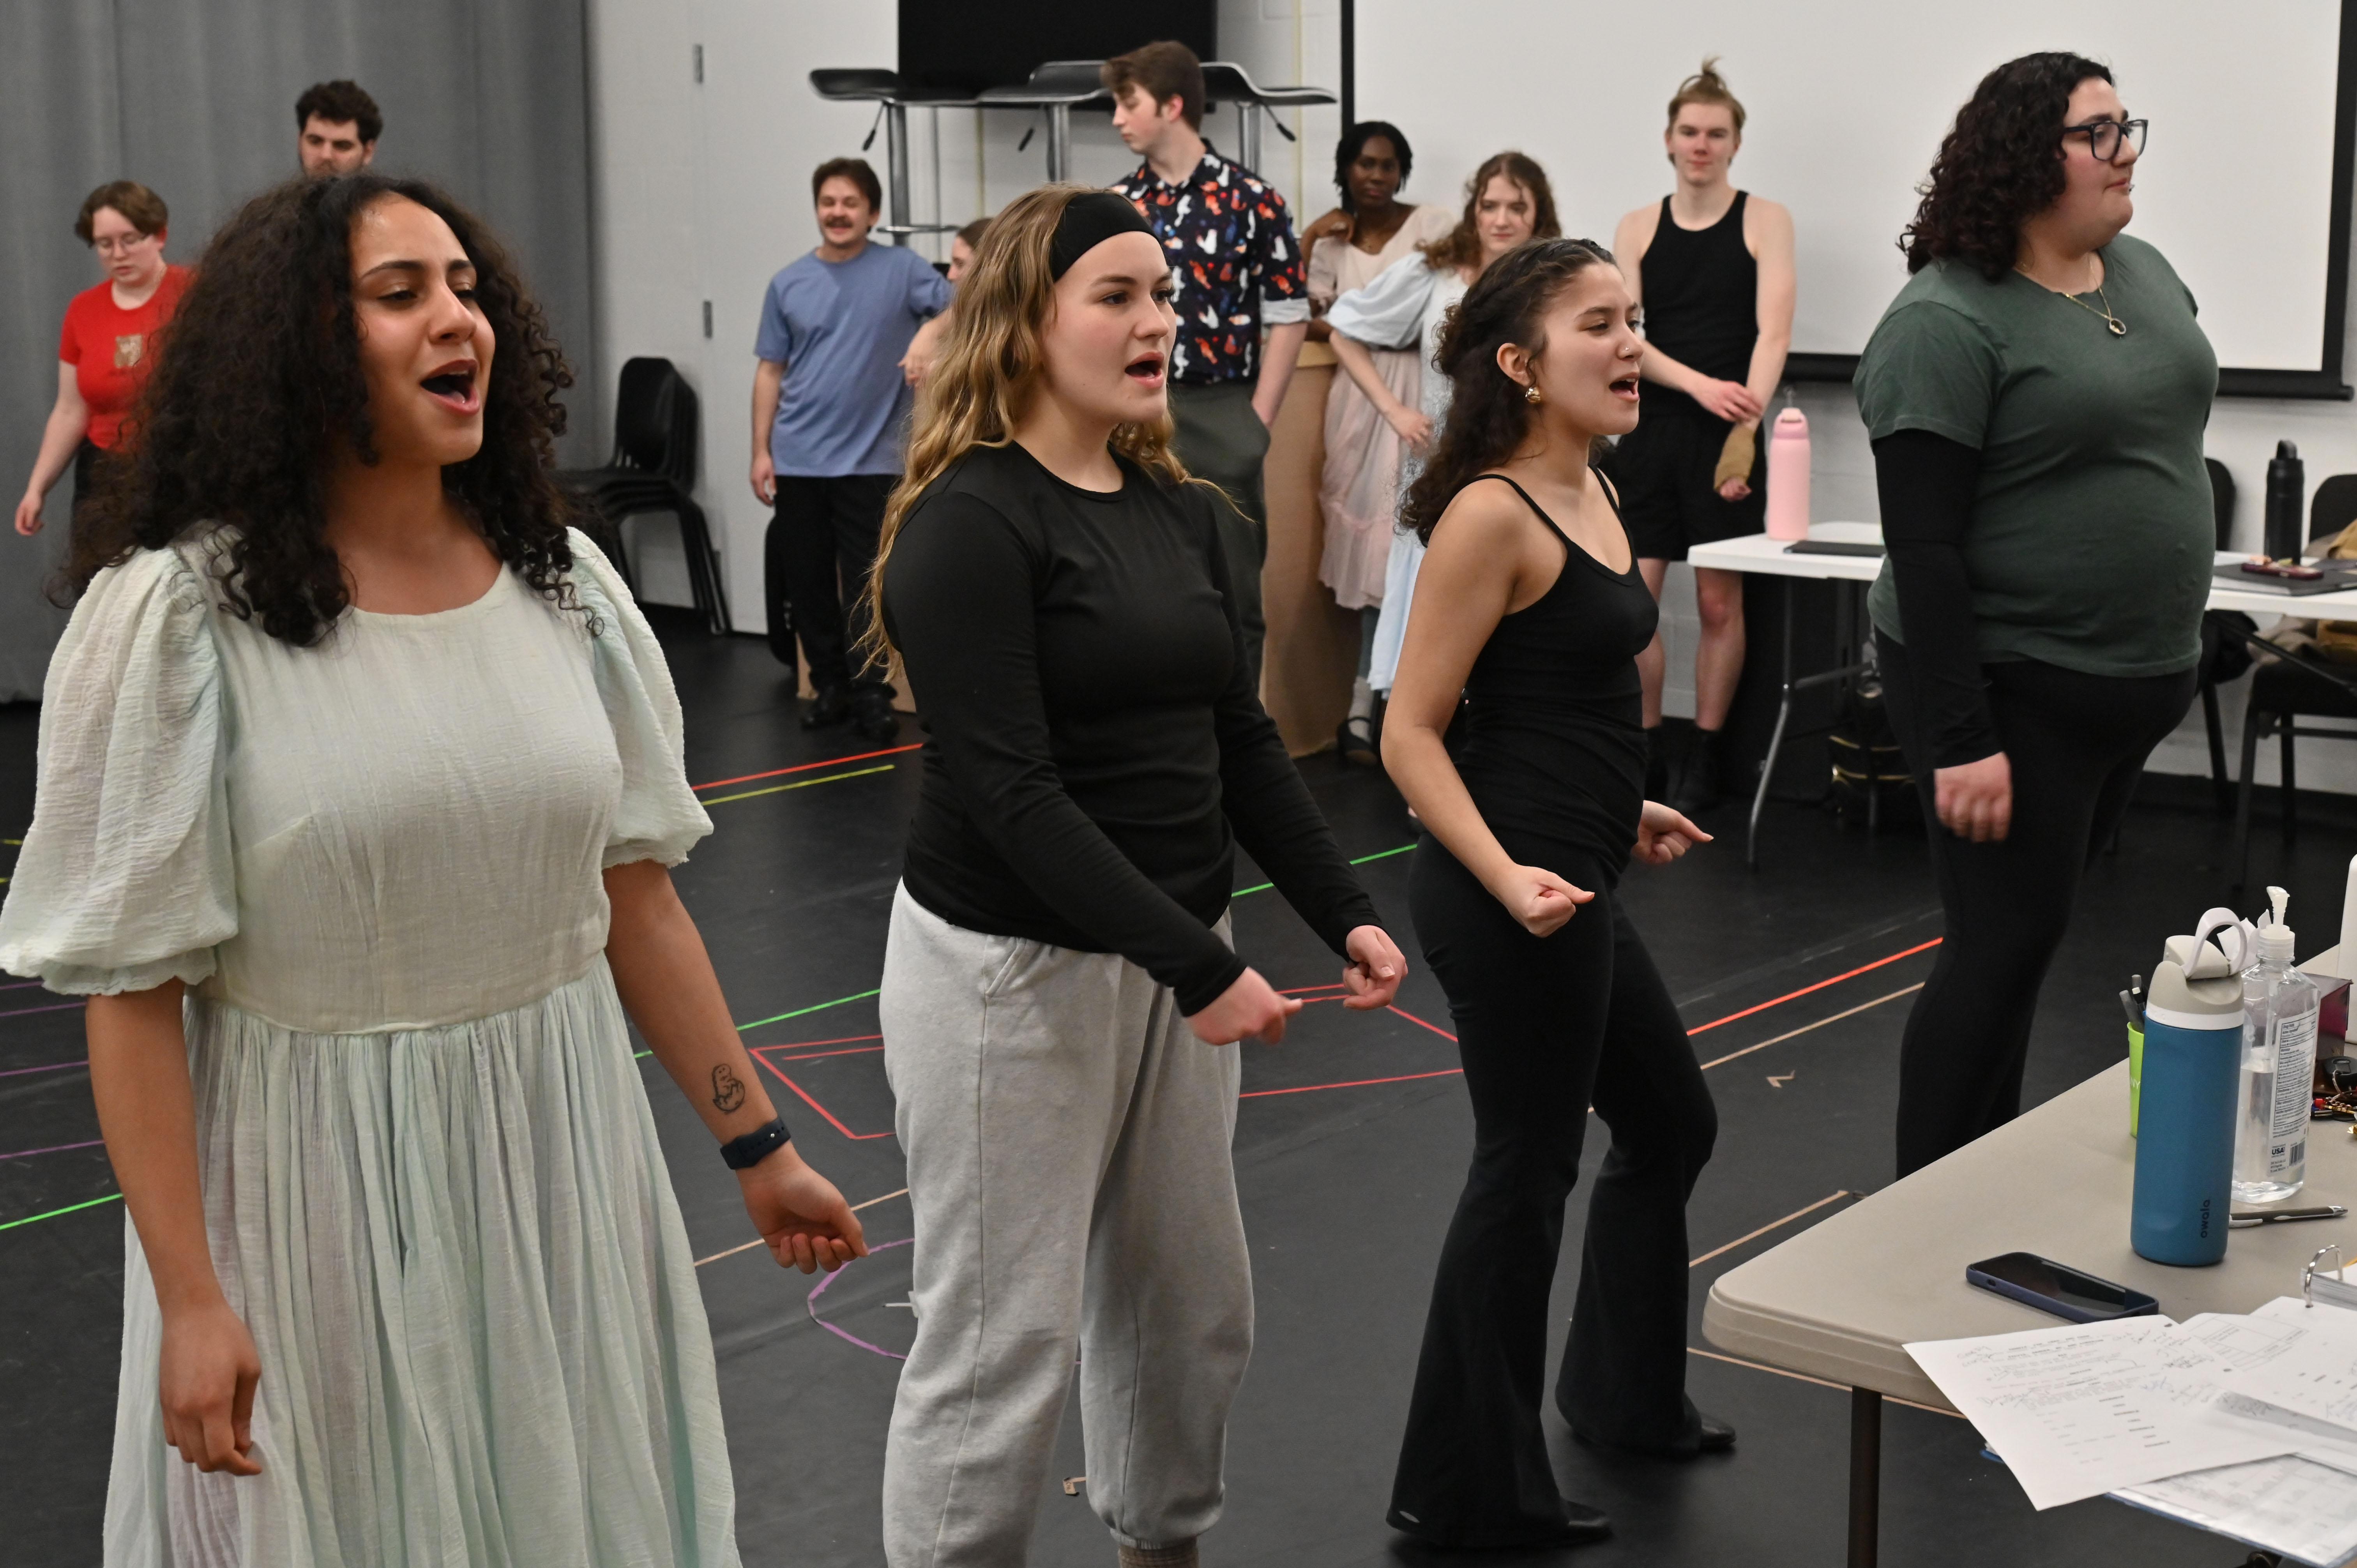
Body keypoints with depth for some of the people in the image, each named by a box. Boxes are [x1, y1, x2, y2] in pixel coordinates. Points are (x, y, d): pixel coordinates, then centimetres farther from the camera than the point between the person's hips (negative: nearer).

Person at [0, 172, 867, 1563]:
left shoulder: (563, 580, 3)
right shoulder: (178, 616, -11)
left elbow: (638, 896, 8)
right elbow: (132, 990, -10)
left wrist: (758, 1145, 9)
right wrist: (191, 1302, -12)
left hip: (559, 1158, 4)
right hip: (319, 1184, -4)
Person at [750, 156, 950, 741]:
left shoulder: (902, 269, -2)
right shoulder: (788, 285, 6)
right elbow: (771, 371, 10)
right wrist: (761, 450, 5)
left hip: (868, 461, -3)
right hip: (798, 460, 3)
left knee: (865, 586, -2)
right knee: (806, 583, 9)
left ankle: (871, 697, 7)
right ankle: (829, 685, 23)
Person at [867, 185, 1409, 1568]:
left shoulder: (1185, 512, 7)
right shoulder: (971, 523, -16)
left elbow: (1244, 741, 11)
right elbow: (1011, 793, -22)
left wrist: (1346, 914, -1)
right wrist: (1201, 968, -25)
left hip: (1171, 960, 8)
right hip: (1013, 970, -7)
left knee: (1194, 1306, 18)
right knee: (1005, 1342, 1)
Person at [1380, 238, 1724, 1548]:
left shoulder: (1595, 494, 10)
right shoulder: (1492, 515, -18)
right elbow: (1412, 733, -19)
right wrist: (1507, 877, -29)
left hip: (1575, 884, 10)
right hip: (1514, 897, -10)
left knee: (1671, 1125, 23)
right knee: (1528, 1171, 2)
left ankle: (1628, 1395, 44)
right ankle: (1475, 1494, 19)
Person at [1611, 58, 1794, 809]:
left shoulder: (1764, 221, 2)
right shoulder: (1638, 228, 9)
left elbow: (1773, 333, -8)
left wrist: (1746, 425, -21)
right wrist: (1698, 383, -17)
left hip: (1725, 434, -2)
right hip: (1650, 429, 2)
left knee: (1719, 603, 3)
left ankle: (1709, 757, 15)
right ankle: (1645, 749, 12)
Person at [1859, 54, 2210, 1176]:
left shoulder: (2146, 274, 8)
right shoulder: (1946, 324, -17)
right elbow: (1921, 549, -20)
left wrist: (2167, 662, 17)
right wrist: (1960, 743, -23)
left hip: (2132, 688, 8)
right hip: (2012, 694, -8)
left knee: (2026, 936, 16)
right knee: (2005, 949, -4)